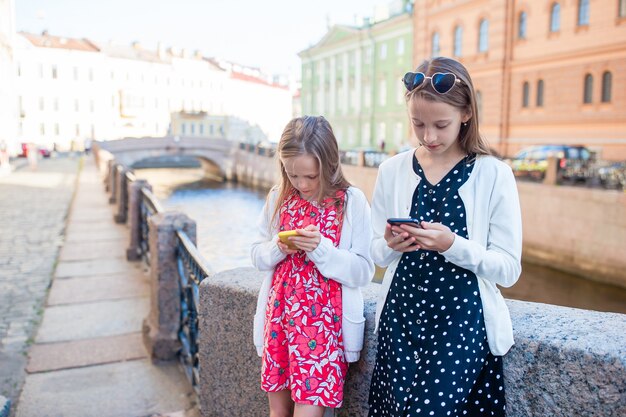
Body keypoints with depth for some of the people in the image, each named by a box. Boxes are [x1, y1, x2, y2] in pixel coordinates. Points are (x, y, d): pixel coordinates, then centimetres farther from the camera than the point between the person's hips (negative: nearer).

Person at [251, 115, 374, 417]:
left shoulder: (351, 202, -9)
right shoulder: (278, 198, 3)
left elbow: (363, 272, -10)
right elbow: (258, 256, 9)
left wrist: (321, 249, -23)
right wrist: (278, 248, -12)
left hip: (324, 320, -4)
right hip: (278, 314, 4)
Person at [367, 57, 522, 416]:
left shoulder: (494, 175, -6)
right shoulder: (392, 171, 3)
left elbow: (509, 268, -8)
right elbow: (377, 254, 9)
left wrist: (454, 245, -23)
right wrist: (391, 246, -14)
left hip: (463, 320, -3)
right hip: (401, 317, 3)